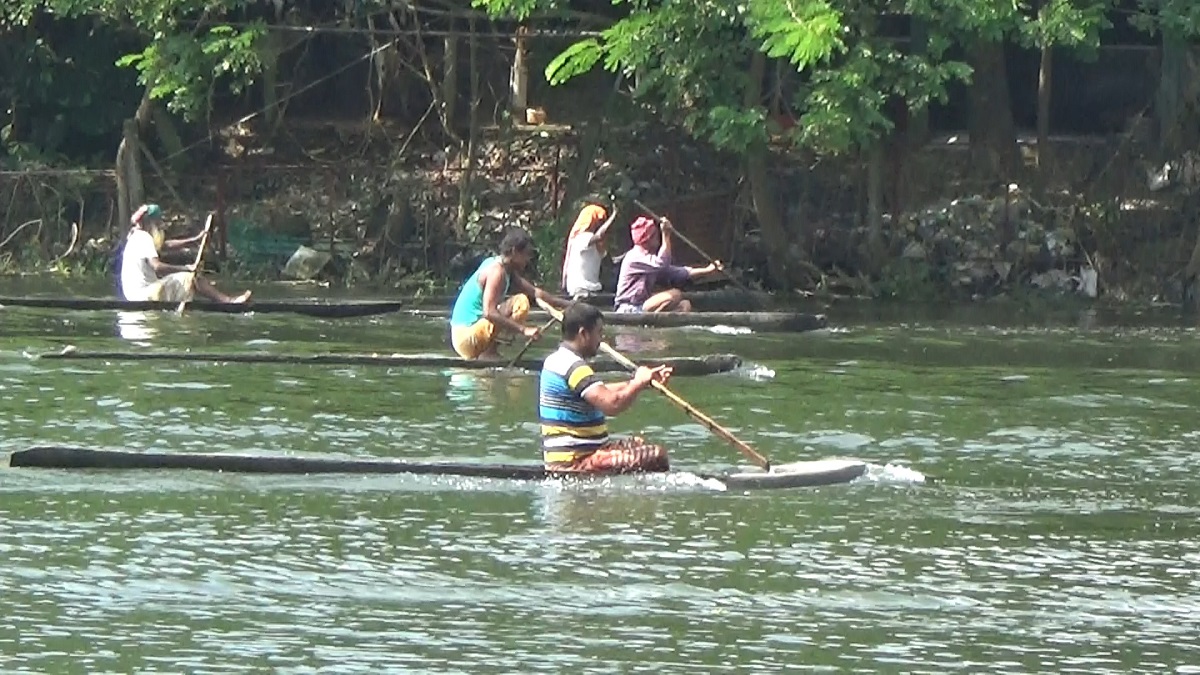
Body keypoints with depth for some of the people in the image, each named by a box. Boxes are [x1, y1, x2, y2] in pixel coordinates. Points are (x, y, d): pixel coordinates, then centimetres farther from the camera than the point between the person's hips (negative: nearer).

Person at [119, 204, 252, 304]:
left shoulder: (138, 237, 19)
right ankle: (227, 301, -10)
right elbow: (157, 267, -26)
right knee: (191, 278, -9)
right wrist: (185, 268, -21)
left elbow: (167, 245, 22)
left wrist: (196, 240, 18)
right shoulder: (144, 238, -14)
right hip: (144, 294, -11)